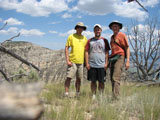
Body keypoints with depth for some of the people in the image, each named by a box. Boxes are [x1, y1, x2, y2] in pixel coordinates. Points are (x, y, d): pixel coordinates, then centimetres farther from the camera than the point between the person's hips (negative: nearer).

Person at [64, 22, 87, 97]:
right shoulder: (71, 36, 1)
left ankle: (77, 94, 22)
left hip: (81, 62, 4)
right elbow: (66, 48, -2)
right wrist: (67, 60, -11)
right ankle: (66, 94, -3)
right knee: (69, 77, -8)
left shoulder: (84, 38, 13)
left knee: (79, 79, 10)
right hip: (72, 61, -4)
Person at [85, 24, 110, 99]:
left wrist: (106, 63, -3)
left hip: (101, 65, -1)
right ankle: (93, 95, 15)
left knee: (101, 82, 2)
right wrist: (87, 63, -2)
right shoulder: (90, 41, 9)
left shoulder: (104, 40, 8)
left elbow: (107, 52, 5)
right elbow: (86, 52, 6)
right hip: (92, 65, 1)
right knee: (93, 81, 6)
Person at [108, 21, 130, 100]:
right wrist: (109, 60, 17)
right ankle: (114, 97, 10)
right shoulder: (112, 37, 20)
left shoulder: (122, 35, 1)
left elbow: (127, 48, -3)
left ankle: (116, 97, -19)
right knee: (112, 79, 4)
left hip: (120, 57, -7)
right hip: (112, 58, 7)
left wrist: (127, 61, -11)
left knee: (116, 78, -18)